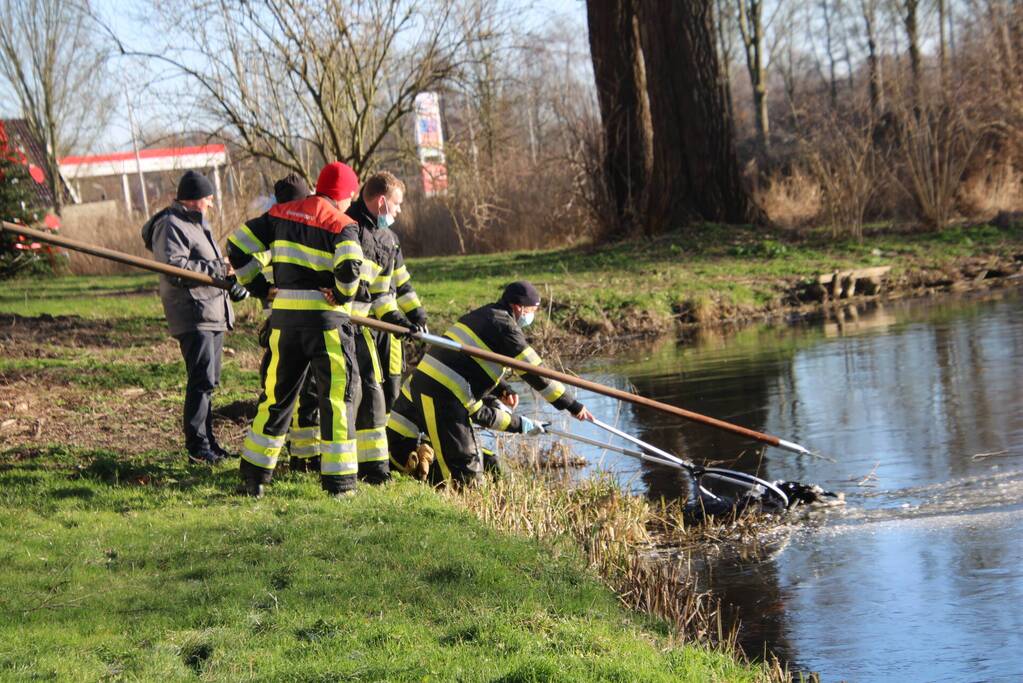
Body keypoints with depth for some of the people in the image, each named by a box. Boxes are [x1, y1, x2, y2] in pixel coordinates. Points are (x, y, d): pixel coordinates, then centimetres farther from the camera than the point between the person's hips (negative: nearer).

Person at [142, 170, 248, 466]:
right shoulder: (171, 227, -11)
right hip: (193, 316, -10)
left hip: (213, 314, 10)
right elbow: (174, 268, -24)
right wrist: (218, 269, -19)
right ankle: (197, 447, -11)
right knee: (202, 381, -13)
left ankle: (207, 442, 22)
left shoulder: (197, 224, 22)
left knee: (208, 382, 14)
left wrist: (233, 283, 13)